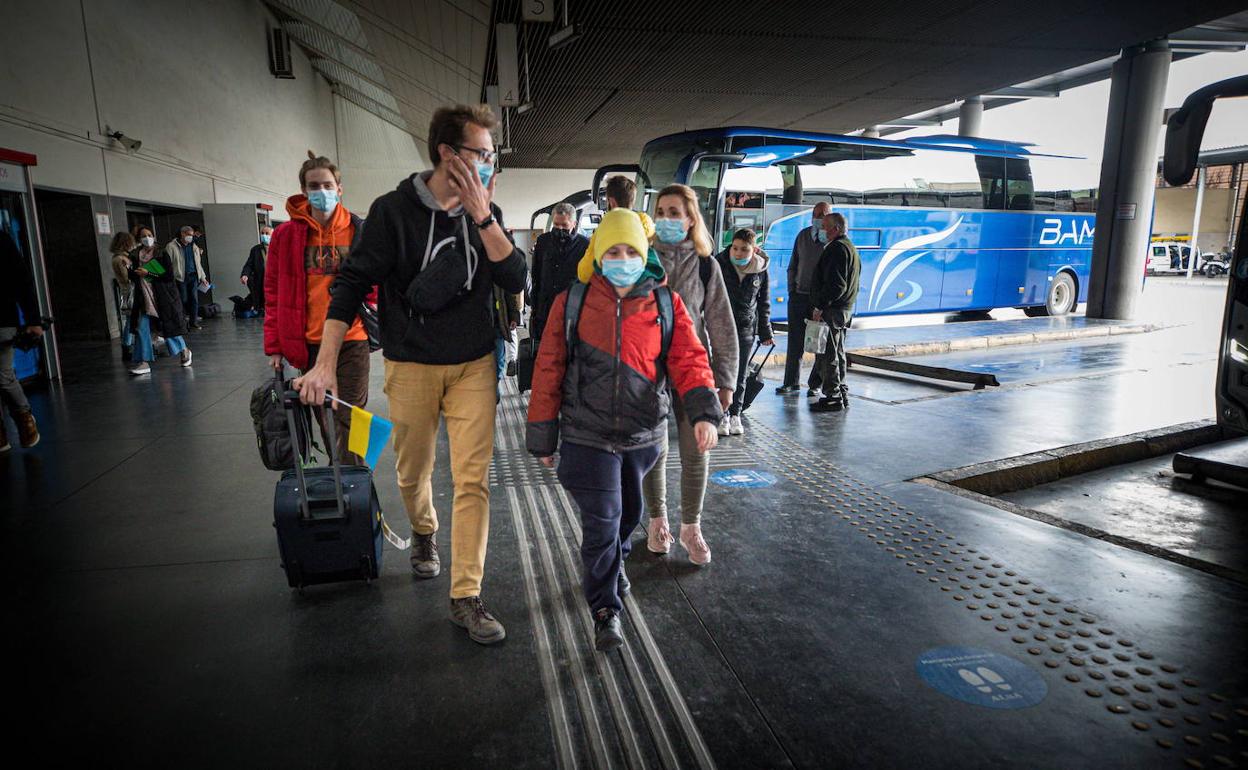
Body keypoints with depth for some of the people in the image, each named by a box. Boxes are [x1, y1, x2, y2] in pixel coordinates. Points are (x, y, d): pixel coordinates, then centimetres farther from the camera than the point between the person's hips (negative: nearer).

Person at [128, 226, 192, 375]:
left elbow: (169, 276, -11)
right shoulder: (135, 256, 7)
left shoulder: (162, 254, -4)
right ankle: (144, 363, 0)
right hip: (144, 297, 4)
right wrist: (127, 267, -5)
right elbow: (134, 278, 13)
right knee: (142, 328, -4)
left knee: (169, 327, 3)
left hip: (163, 297, -3)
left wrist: (148, 274, -15)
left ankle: (184, 350, 29)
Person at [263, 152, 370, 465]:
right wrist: (274, 345, 3)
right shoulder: (286, 234, 2)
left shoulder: (359, 231, -1)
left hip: (351, 341, -2)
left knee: (348, 419, -1)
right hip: (309, 343, 2)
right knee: (324, 418, 13)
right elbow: (274, 292, 6)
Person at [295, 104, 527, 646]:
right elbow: (353, 283, -8)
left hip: (473, 365, 2)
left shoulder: (486, 213, 1)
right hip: (412, 365, -1)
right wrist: (325, 362, -13)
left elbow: (517, 281, -9)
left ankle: (466, 596, 6)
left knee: (473, 479, -4)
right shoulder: (394, 209, -8)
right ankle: (423, 533, 47)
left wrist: (482, 218, -19)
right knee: (412, 472, 14)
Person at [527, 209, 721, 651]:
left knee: (628, 513, 21)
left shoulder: (666, 304, 0)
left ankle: (614, 565, 51)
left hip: (643, 435, 3)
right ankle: (606, 610, 13)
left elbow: (688, 359, -7)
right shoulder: (572, 303, -5)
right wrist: (542, 435, 0)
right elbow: (548, 370, -2)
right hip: (588, 436, -3)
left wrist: (703, 412, -24)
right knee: (601, 522, -6)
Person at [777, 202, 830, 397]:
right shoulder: (803, 235, 9)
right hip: (799, 295, 3)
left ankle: (815, 384, 13)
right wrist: (791, 289, 9)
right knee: (795, 341, 6)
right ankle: (791, 382, 15)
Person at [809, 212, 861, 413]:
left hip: (832, 311, -11)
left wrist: (820, 307, -20)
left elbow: (835, 285, -24)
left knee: (829, 355, -6)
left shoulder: (837, 248, -15)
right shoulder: (851, 247, 19)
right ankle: (842, 394, 24)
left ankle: (833, 397, -2)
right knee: (839, 353, 17)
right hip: (846, 308, 11)